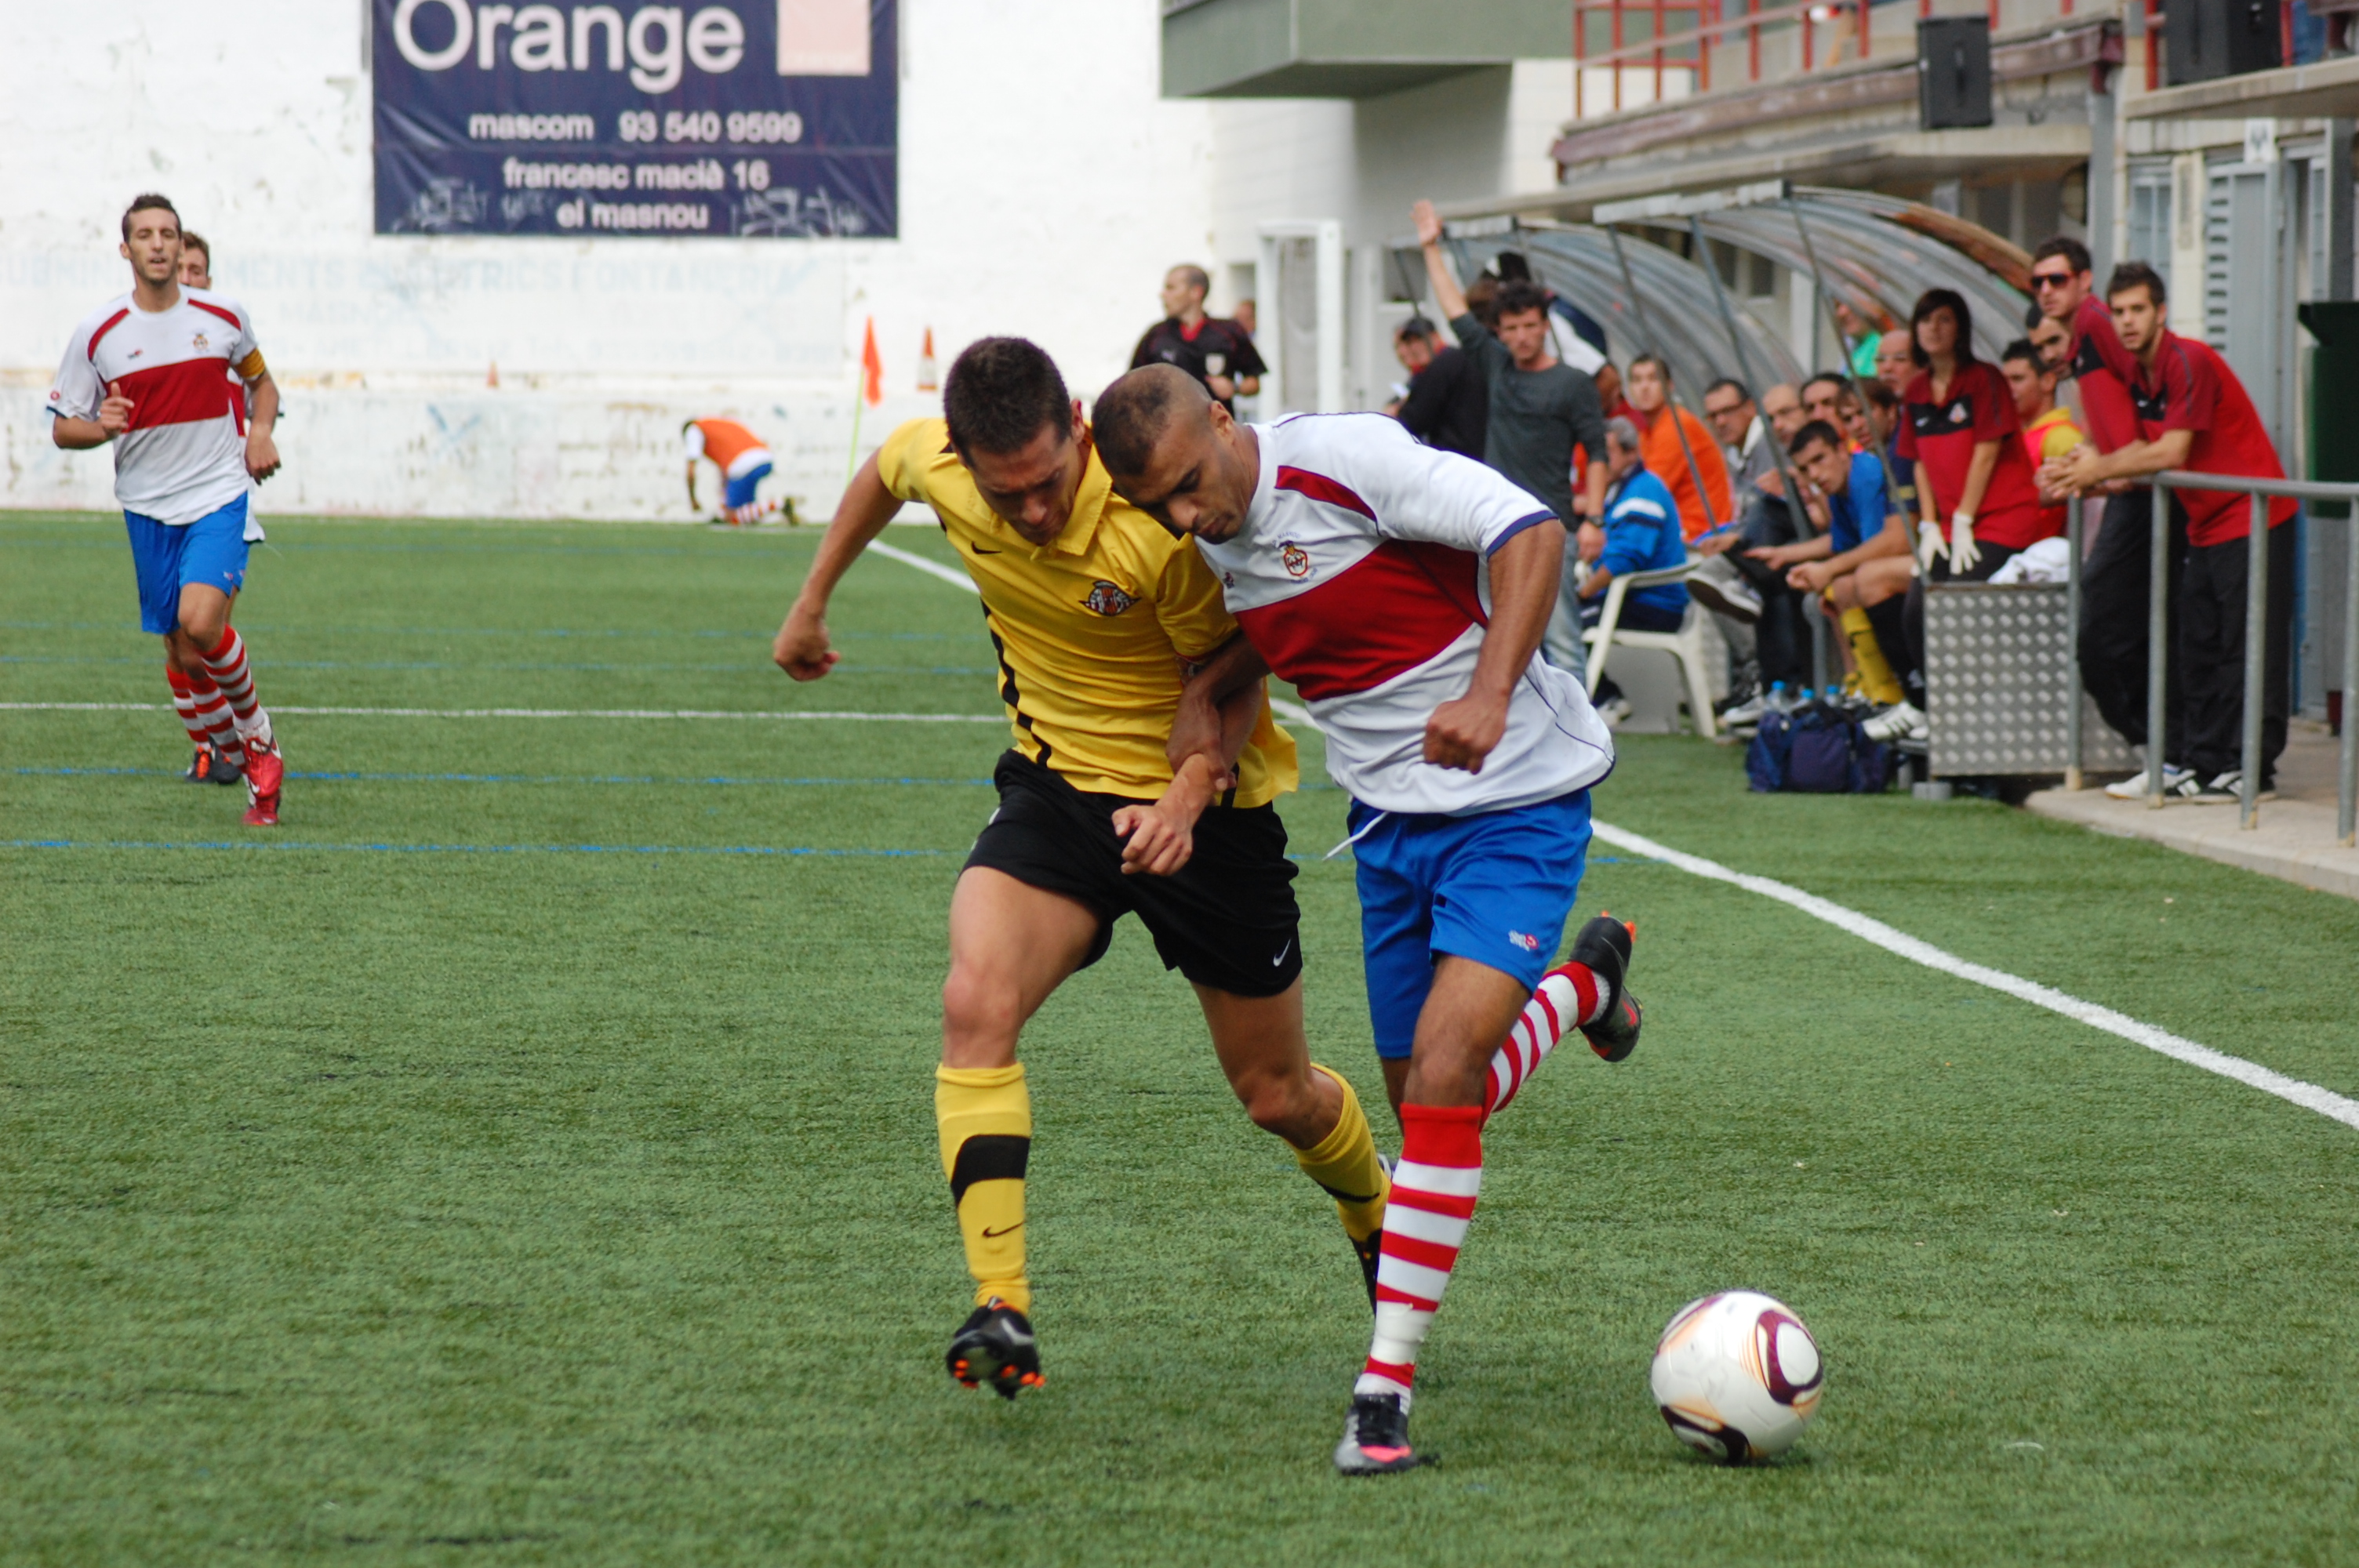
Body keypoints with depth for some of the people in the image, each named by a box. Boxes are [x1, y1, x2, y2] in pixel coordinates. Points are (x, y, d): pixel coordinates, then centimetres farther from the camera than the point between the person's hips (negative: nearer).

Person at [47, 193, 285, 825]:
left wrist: (262, 432, 0)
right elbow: (62, 427, 3)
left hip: (221, 494, -2)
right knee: (180, 652, 4)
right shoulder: (97, 333, -4)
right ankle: (242, 758, 22)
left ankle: (256, 731, 3)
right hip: (148, 505, 2)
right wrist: (99, 428, -19)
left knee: (201, 622, -21)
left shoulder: (223, 316, -1)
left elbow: (260, 379, 19)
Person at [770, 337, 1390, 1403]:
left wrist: (1190, 793, -32)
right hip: (1054, 785, 3)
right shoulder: (936, 467, -16)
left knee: (1276, 1095, 11)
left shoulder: (1162, 522, -30)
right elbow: (883, 470, 10)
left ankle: (1378, 1224, 44)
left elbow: (1233, 672, -16)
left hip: (1201, 806, -3)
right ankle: (1000, 1307, -29)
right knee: (975, 1004, -25)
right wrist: (812, 603, 20)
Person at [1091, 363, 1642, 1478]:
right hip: (1390, 815, 7)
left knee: (1442, 1073, -19)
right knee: (1430, 1108, 11)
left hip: (1515, 798, -7)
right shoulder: (1197, 543, -1)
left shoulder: (1344, 457, -21)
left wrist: (1489, 695, -35)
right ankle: (1581, 984, 43)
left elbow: (1530, 533, -25)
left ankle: (1385, 1388, -16)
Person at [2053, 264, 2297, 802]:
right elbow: (2146, 450, 13)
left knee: (2248, 649, -8)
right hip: (2206, 528, 10)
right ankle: (2203, 760, 14)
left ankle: (2250, 767, -7)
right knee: (2198, 647, 9)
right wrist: (2090, 469, -2)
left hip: (2251, 518, -10)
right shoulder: (2138, 375, 9)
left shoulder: (2189, 361, -19)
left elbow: (2171, 452, -21)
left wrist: (2100, 469, -12)